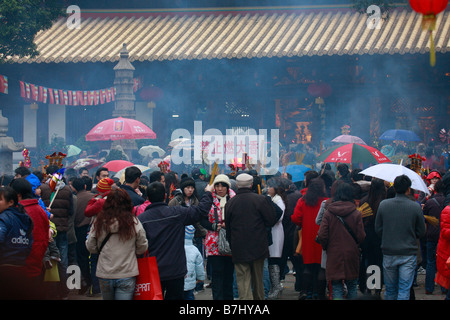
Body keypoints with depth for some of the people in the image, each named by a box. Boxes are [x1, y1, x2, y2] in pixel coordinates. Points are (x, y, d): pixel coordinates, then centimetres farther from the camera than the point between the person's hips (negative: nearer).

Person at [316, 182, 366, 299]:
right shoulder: (356, 214, -7)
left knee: (336, 287, 3)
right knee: (352, 286, 14)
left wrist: (325, 246, 11)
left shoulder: (328, 213, -7)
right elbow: (361, 237, -6)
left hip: (334, 255, -1)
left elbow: (322, 236, -9)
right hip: (351, 255, 1)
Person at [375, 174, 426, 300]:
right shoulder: (416, 207, -9)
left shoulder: (383, 205, -4)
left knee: (390, 289, 14)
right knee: (404, 290, 0)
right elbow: (421, 232, -1)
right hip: (408, 254, -2)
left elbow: (378, 229, 3)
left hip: (388, 253, 2)